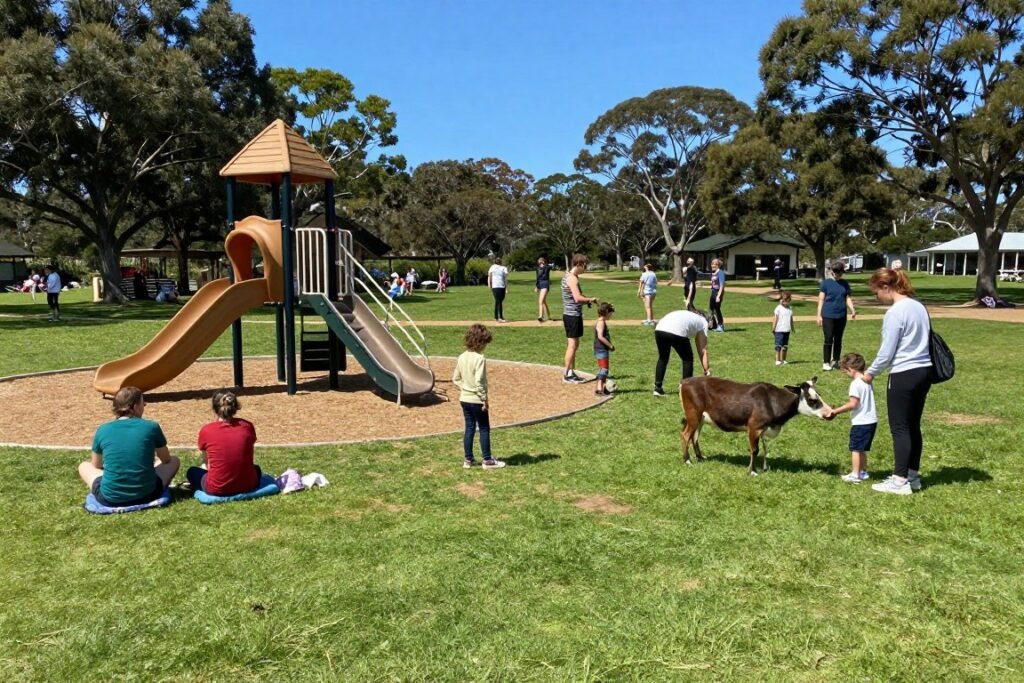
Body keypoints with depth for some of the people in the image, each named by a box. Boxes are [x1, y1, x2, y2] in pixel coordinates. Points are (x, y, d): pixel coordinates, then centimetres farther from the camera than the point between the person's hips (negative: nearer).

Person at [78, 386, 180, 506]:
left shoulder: (102, 430, 0)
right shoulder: (151, 427, -3)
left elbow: (96, 465, 18)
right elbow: (166, 460, 13)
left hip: (110, 498, 1)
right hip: (146, 495, -1)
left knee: (84, 466, 29)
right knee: (174, 461, 24)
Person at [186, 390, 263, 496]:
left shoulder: (206, 430, -3)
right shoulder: (247, 426, 1)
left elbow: (207, 464, 14)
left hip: (218, 489, -2)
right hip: (247, 486, 2)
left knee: (192, 472, 27)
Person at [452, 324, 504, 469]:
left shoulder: (462, 357, 3)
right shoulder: (480, 359, -20)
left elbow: (455, 379, 7)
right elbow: (479, 381, -24)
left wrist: (464, 389, 13)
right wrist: (485, 399, -17)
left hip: (464, 399, 7)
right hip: (477, 400, -7)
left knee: (469, 428, 14)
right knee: (484, 429, 5)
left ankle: (468, 459, 20)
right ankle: (487, 460, 12)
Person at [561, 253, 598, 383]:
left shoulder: (568, 275, 14)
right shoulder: (572, 278, -17)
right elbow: (577, 298, -28)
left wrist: (586, 300, 7)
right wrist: (590, 299, -12)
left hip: (572, 314, 10)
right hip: (572, 315, -10)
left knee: (574, 344, 15)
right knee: (572, 345, -5)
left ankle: (571, 372, 21)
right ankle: (567, 375, -1)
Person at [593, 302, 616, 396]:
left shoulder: (602, 322, 16)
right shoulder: (601, 322, -15)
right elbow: (600, 337, -24)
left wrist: (610, 345, 12)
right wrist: (610, 345, -19)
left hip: (603, 349, 10)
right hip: (601, 349, -10)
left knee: (604, 369, 16)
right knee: (603, 368, -13)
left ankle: (603, 388, 24)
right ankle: (599, 388, -17)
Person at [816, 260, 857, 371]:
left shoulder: (845, 284, 9)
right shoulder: (826, 282, -1)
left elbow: (848, 298, 8)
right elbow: (821, 299, -1)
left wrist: (853, 310, -9)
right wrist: (819, 315, -5)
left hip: (841, 316, 4)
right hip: (828, 316, -4)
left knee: (838, 340, 11)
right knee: (828, 340, -5)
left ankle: (835, 361, 21)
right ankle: (826, 363, 1)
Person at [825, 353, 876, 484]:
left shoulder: (856, 383, -18)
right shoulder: (867, 381, 10)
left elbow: (853, 404, -22)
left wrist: (835, 411, -16)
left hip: (861, 422, -9)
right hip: (871, 420, 9)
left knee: (855, 448, 0)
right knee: (862, 449, 19)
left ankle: (855, 475, 3)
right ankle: (863, 472, 26)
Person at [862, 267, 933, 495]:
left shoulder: (895, 313, -16)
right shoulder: (919, 306, 10)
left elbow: (887, 352, -13)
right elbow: (921, 341, 17)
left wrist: (870, 373, 3)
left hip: (904, 375, -9)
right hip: (924, 371, 9)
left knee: (900, 428, -1)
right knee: (913, 426, 15)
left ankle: (900, 481, 4)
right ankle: (913, 475, 23)